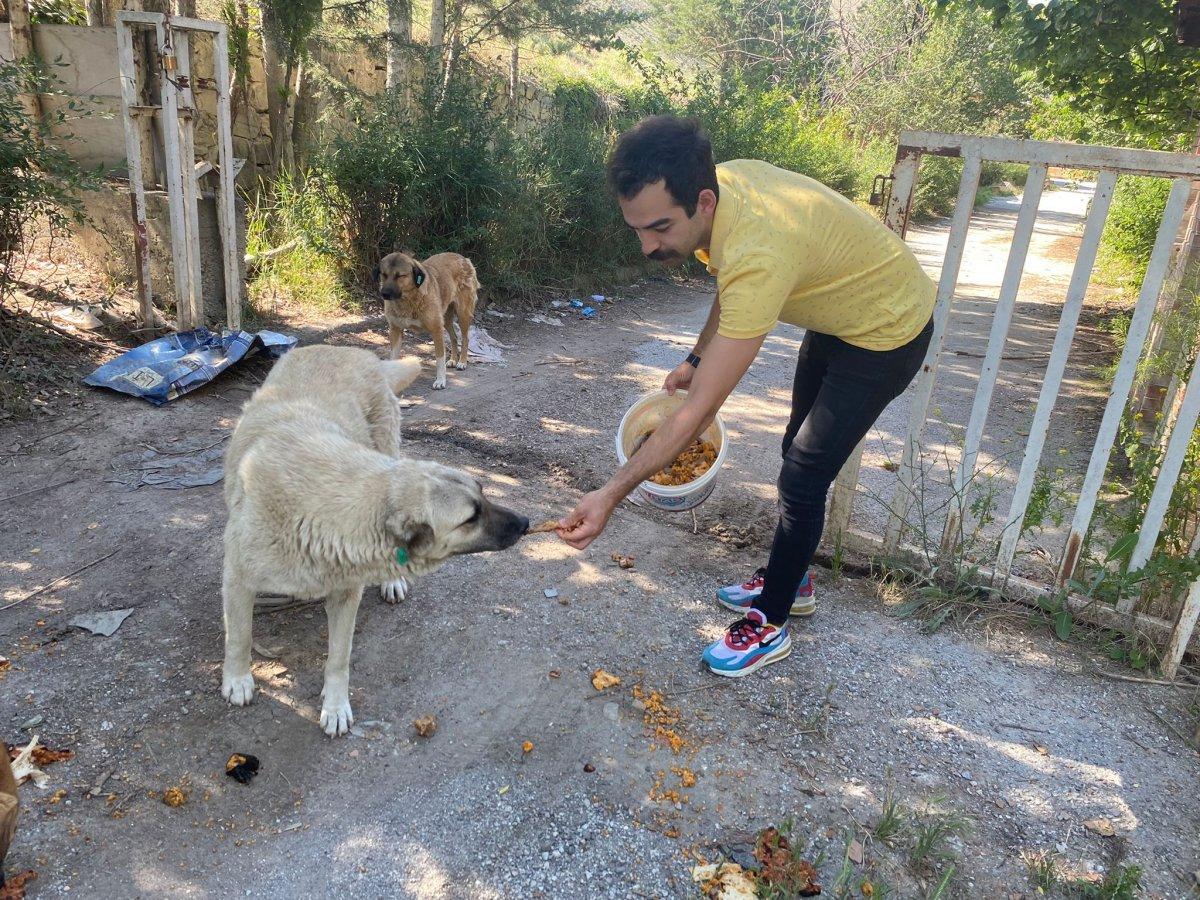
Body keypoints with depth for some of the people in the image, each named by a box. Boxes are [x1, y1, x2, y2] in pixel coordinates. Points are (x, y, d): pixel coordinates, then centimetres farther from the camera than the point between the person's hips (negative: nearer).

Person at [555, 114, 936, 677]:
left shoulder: (758, 256, -42)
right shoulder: (715, 183, -16)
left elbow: (698, 411, -41)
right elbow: (730, 288, 7)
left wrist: (610, 496, -39)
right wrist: (696, 359, 5)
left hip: (888, 332, -9)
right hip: (837, 315, 9)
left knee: (802, 478, -8)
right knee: (798, 452, 19)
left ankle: (769, 626, 10)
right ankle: (791, 580, 37)